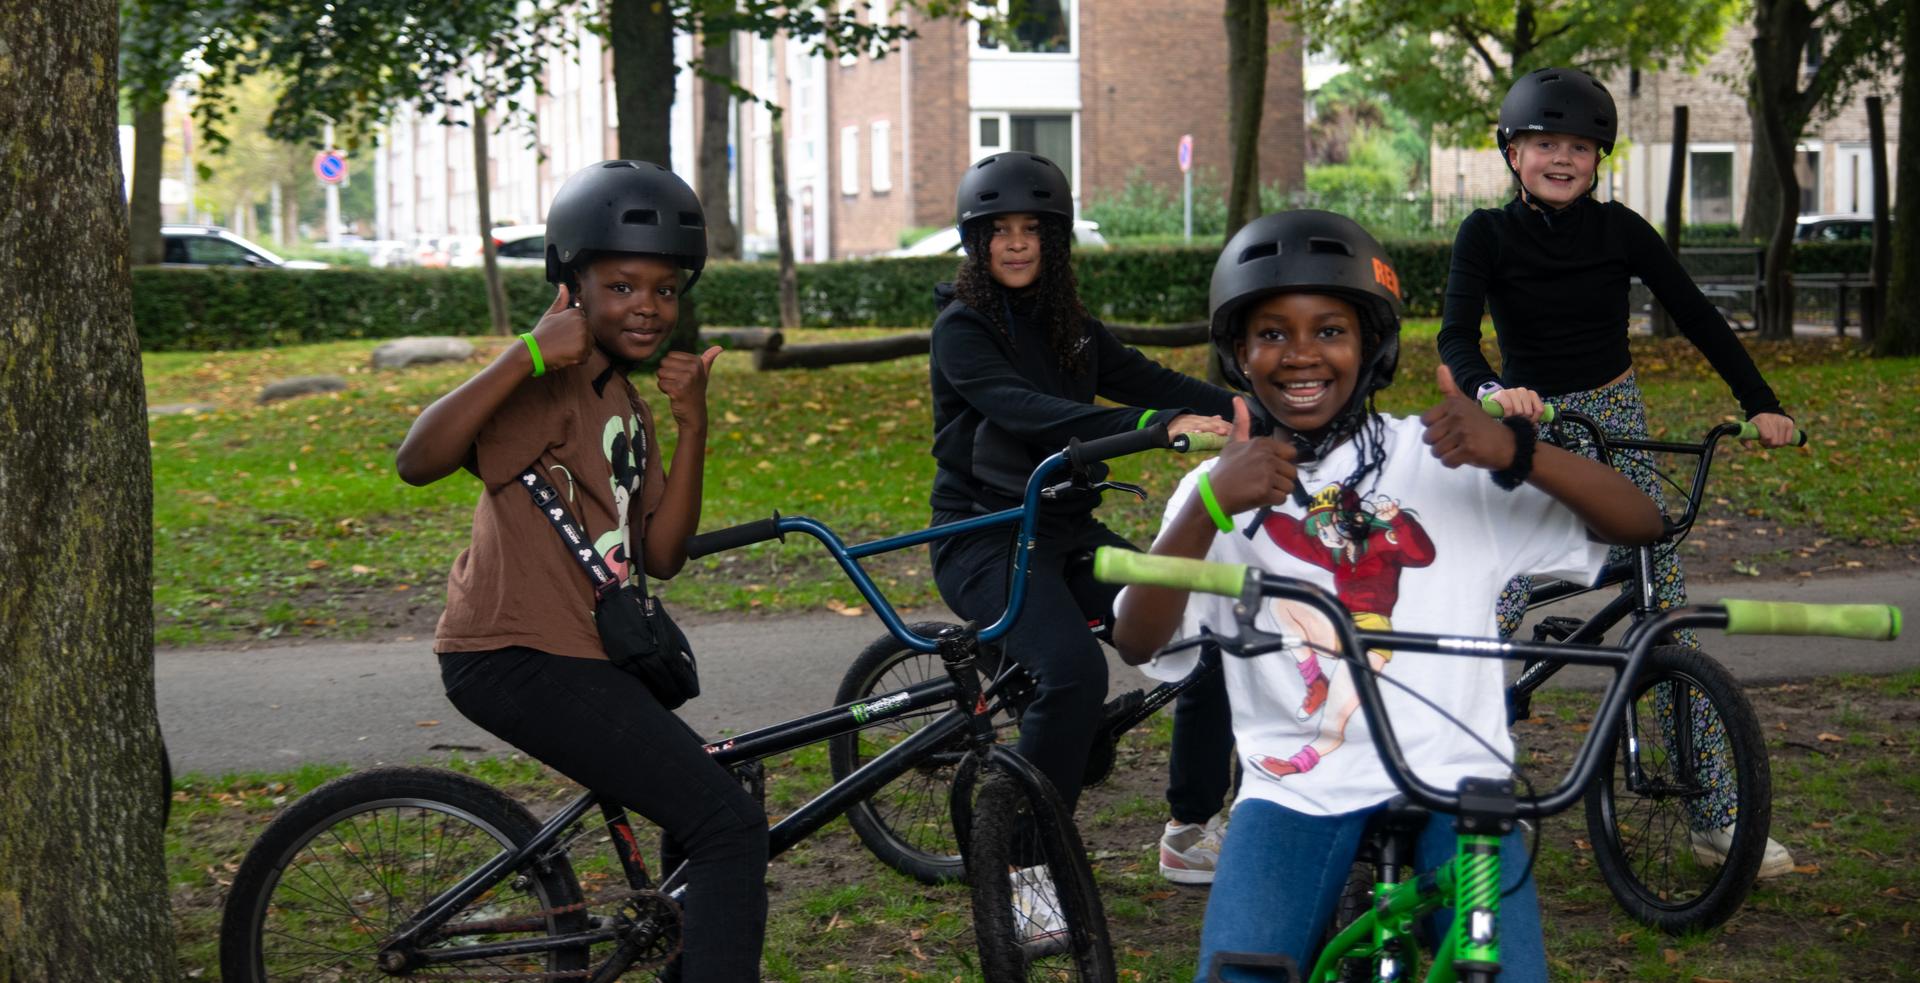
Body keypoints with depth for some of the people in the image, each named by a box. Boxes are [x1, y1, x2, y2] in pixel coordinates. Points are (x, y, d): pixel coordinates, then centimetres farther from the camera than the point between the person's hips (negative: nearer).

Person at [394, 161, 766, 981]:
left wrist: (691, 425, -3)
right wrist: (528, 353, -32)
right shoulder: (548, 387, -11)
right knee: (731, 828, -16)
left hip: (583, 652, 10)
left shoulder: (629, 411, 17)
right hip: (520, 657, -10)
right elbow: (417, 461, -28)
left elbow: (660, 556, 6)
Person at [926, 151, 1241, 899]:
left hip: (1065, 532, 7)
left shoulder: (1068, 329, 13)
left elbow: (1147, 381, 2)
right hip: (984, 538, -7)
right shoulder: (961, 327, -8)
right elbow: (1026, 412, -26)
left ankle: (1191, 831, 7)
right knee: (1074, 670, -31)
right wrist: (1158, 424, -38)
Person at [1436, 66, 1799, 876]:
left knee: (1669, 611, -2)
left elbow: (1696, 316, 1)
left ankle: (1715, 818, 2)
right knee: (1495, 612, -12)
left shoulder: (1619, 231, -2)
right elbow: (1457, 334, -20)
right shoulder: (1488, 235, -7)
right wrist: (1490, 390, -41)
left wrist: (1760, 404, -7)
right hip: (1527, 426, -2)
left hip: (1615, 422, 2)